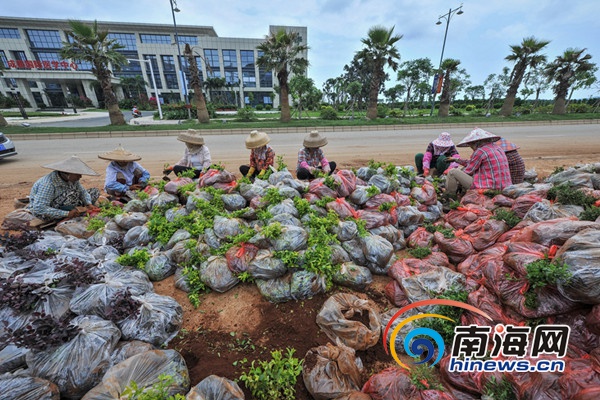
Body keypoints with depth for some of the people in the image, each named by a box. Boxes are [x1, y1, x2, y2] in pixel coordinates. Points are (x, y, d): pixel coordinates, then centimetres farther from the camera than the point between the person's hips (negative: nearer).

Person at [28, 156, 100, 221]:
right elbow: (39, 209, -34)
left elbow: (83, 192, 2)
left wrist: (89, 204, -18)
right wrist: (67, 214, -38)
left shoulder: (72, 178, -11)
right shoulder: (48, 183, -31)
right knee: (71, 193, -34)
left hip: (61, 207, 7)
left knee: (95, 191, 0)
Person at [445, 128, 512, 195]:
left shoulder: (480, 151, -14)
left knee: (452, 172, -5)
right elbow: (474, 163, 22)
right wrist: (457, 159, 29)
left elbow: (468, 171, -8)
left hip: (487, 188, -10)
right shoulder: (497, 147, 14)